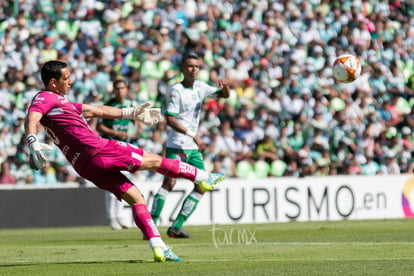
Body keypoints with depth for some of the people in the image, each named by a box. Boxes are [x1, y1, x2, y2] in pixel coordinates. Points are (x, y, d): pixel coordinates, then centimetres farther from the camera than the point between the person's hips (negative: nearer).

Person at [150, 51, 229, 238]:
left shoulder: (200, 87, 10)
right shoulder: (176, 90, -10)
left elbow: (224, 95, 16)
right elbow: (170, 119, -17)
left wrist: (225, 86, -9)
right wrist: (193, 135, -23)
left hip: (194, 148, 8)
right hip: (176, 146, -8)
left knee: (201, 186, 2)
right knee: (169, 182, -20)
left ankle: (176, 227, 6)